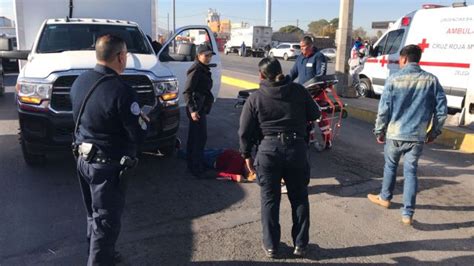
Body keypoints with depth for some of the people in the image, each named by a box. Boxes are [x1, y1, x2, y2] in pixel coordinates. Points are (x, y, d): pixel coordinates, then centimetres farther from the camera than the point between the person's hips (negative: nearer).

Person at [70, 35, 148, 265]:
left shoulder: (80, 81, 1)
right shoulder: (121, 91, -24)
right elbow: (138, 134, -20)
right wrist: (144, 121, 3)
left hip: (83, 159, 8)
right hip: (108, 166, -8)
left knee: (94, 215, 24)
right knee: (106, 221, 6)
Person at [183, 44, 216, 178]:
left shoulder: (204, 69, 13)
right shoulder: (196, 70, -16)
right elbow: (187, 91, -19)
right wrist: (192, 109, -24)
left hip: (201, 107, 10)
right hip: (197, 109, -10)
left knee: (194, 137, 16)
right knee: (200, 137, -7)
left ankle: (192, 165, 27)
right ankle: (198, 169, 0)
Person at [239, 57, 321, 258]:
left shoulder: (255, 98, -3)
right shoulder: (299, 91, 0)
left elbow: (245, 132, -2)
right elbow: (315, 115, 9)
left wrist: (247, 154, 10)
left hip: (268, 150, -1)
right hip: (297, 148, 2)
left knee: (270, 199, 12)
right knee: (299, 198, 15)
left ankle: (271, 246, 21)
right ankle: (300, 244, 25)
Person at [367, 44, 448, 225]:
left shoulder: (394, 79, -8)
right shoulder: (431, 80, -1)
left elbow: (383, 109, -7)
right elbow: (442, 110, 1)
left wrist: (379, 131, 5)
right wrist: (434, 131, 13)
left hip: (395, 134, -1)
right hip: (418, 136, 2)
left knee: (390, 166, 19)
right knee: (410, 171, 9)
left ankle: (385, 198, 37)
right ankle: (407, 213, 8)